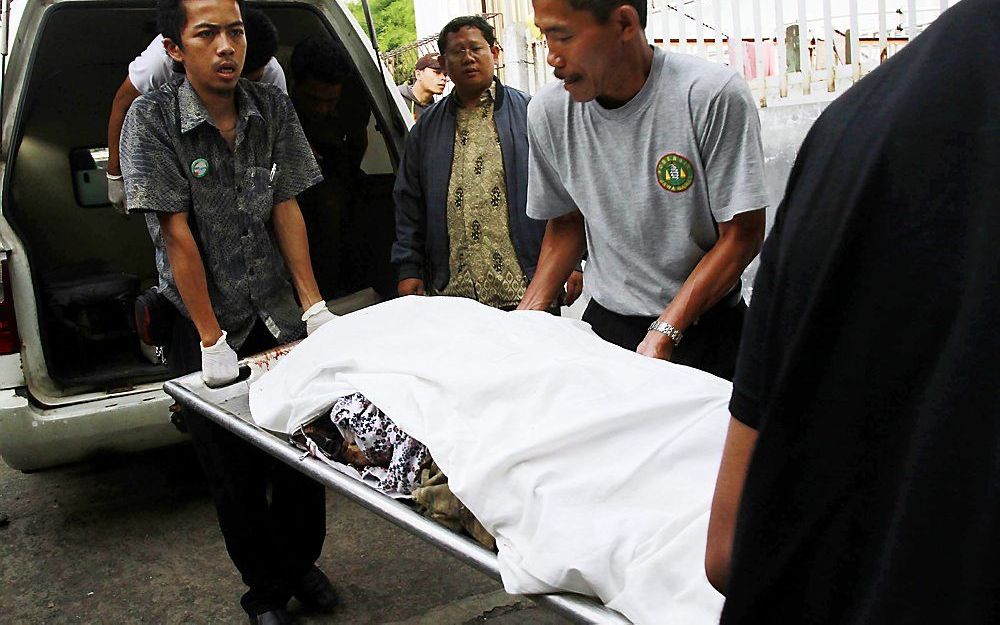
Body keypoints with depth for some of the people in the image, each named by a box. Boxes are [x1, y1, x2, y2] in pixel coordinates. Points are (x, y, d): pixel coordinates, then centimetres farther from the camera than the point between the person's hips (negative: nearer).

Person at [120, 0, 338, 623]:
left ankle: (301, 563, 35)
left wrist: (315, 306, -5)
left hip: (279, 316, 3)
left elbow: (287, 211, 0)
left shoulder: (273, 109, -2)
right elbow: (178, 234, -16)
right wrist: (211, 340, -16)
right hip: (205, 325, -3)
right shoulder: (152, 120, -13)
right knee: (237, 476, 8)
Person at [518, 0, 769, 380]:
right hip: (605, 321, 3)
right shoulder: (547, 112, -6)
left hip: (705, 326, -3)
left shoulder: (715, 96, -20)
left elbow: (742, 234, -16)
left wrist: (663, 334, -23)